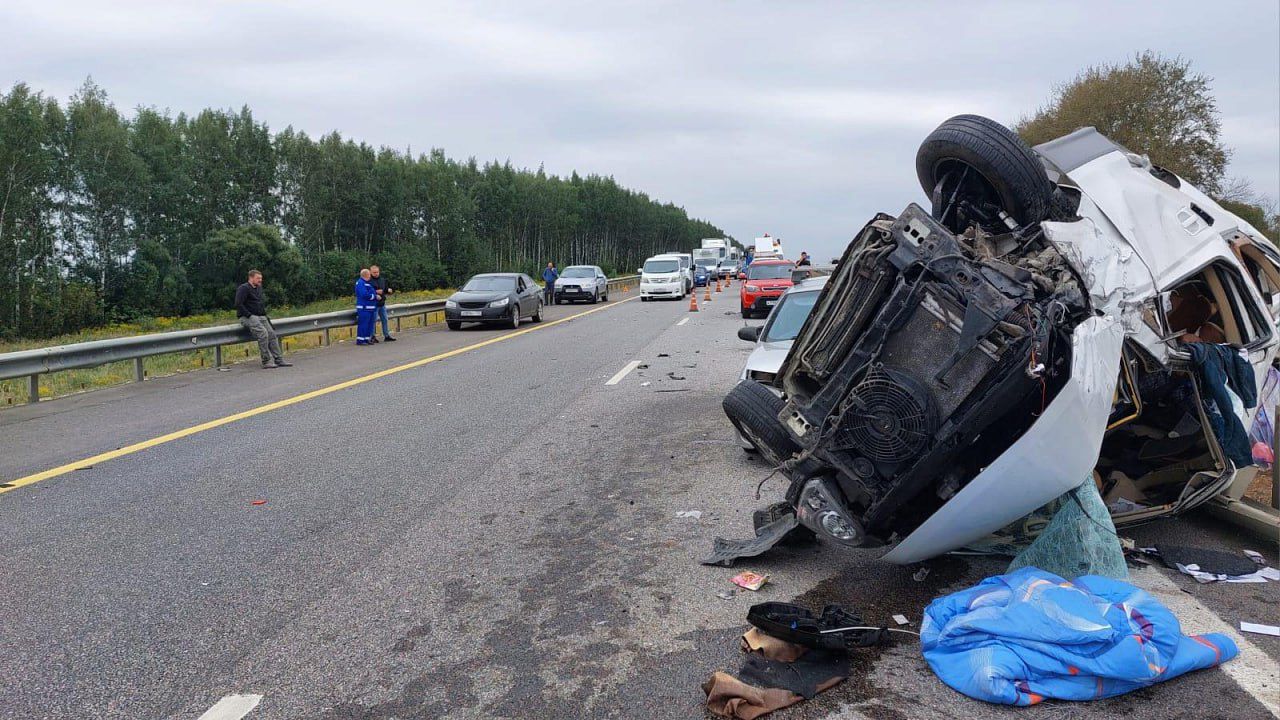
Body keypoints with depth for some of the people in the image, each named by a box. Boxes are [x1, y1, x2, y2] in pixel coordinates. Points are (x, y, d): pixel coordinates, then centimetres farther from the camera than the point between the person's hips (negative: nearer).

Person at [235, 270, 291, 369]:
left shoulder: (259, 288, 20)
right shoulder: (243, 288, -7)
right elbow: (238, 304, -16)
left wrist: (264, 313, 16)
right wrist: (249, 315, -18)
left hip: (261, 317, 8)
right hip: (247, 317, -8)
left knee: (272, 334, -6)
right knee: (263, 333, -26)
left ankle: (279, 360, -5)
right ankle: (266, 362, -23)